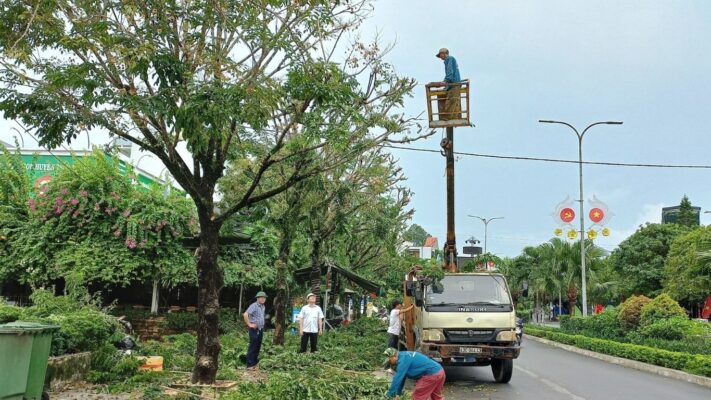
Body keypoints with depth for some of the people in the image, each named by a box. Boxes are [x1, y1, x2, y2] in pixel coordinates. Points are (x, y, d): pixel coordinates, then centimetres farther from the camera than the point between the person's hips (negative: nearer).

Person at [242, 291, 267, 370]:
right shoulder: (254, 306, -13)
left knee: (258, 347, 11)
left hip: (261, 329, 8)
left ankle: (255, 363, 20)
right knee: (252, 347, -4)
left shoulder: (263, 307, 13)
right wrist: (249, 324, -18)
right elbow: (245, 314, -24)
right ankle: (250, 365, 1)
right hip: (254, 330, -8)